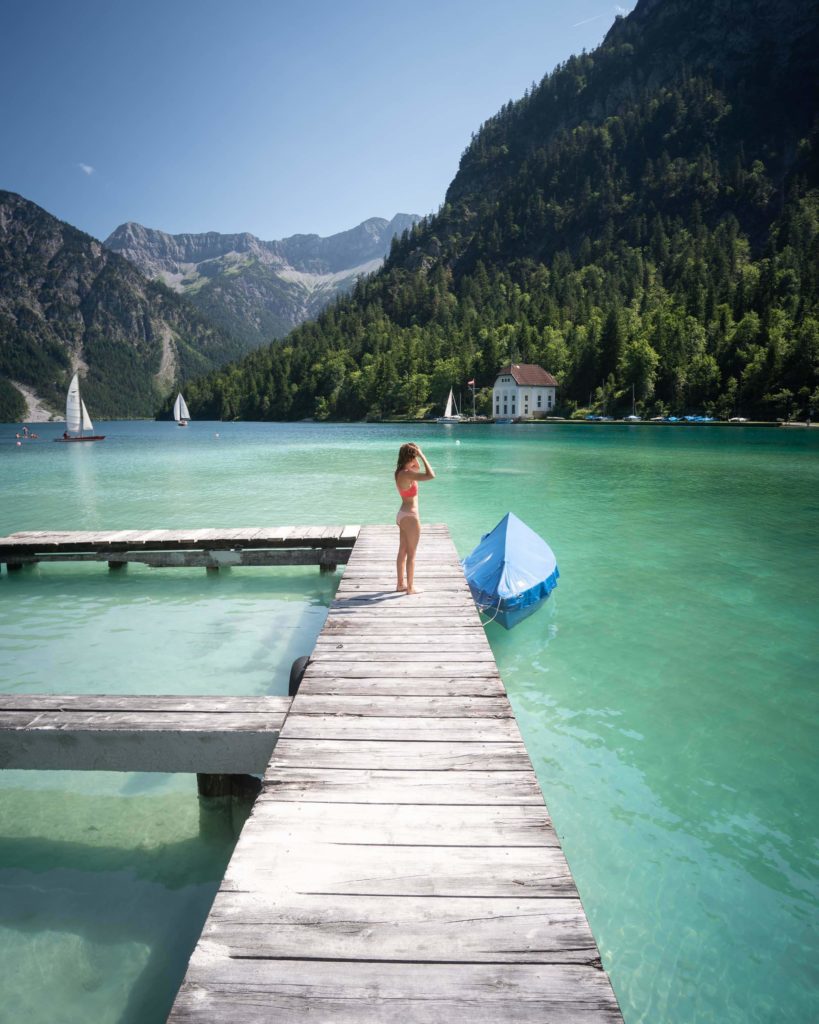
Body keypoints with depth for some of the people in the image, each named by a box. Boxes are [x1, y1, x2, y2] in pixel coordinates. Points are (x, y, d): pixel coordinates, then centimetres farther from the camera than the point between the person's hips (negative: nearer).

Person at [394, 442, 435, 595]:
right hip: (410, 517, -9)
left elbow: (417, 469, 24)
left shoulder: (401, 471, 4)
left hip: (402, 515, 9)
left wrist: (419, 458, 8)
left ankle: (400, 584, 28)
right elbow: (431, 475, -32)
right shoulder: (407, 474, -23)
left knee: (402, 551, 17)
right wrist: (423, 456, -23)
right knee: (411, 554, 3)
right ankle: (410, 588, 13)